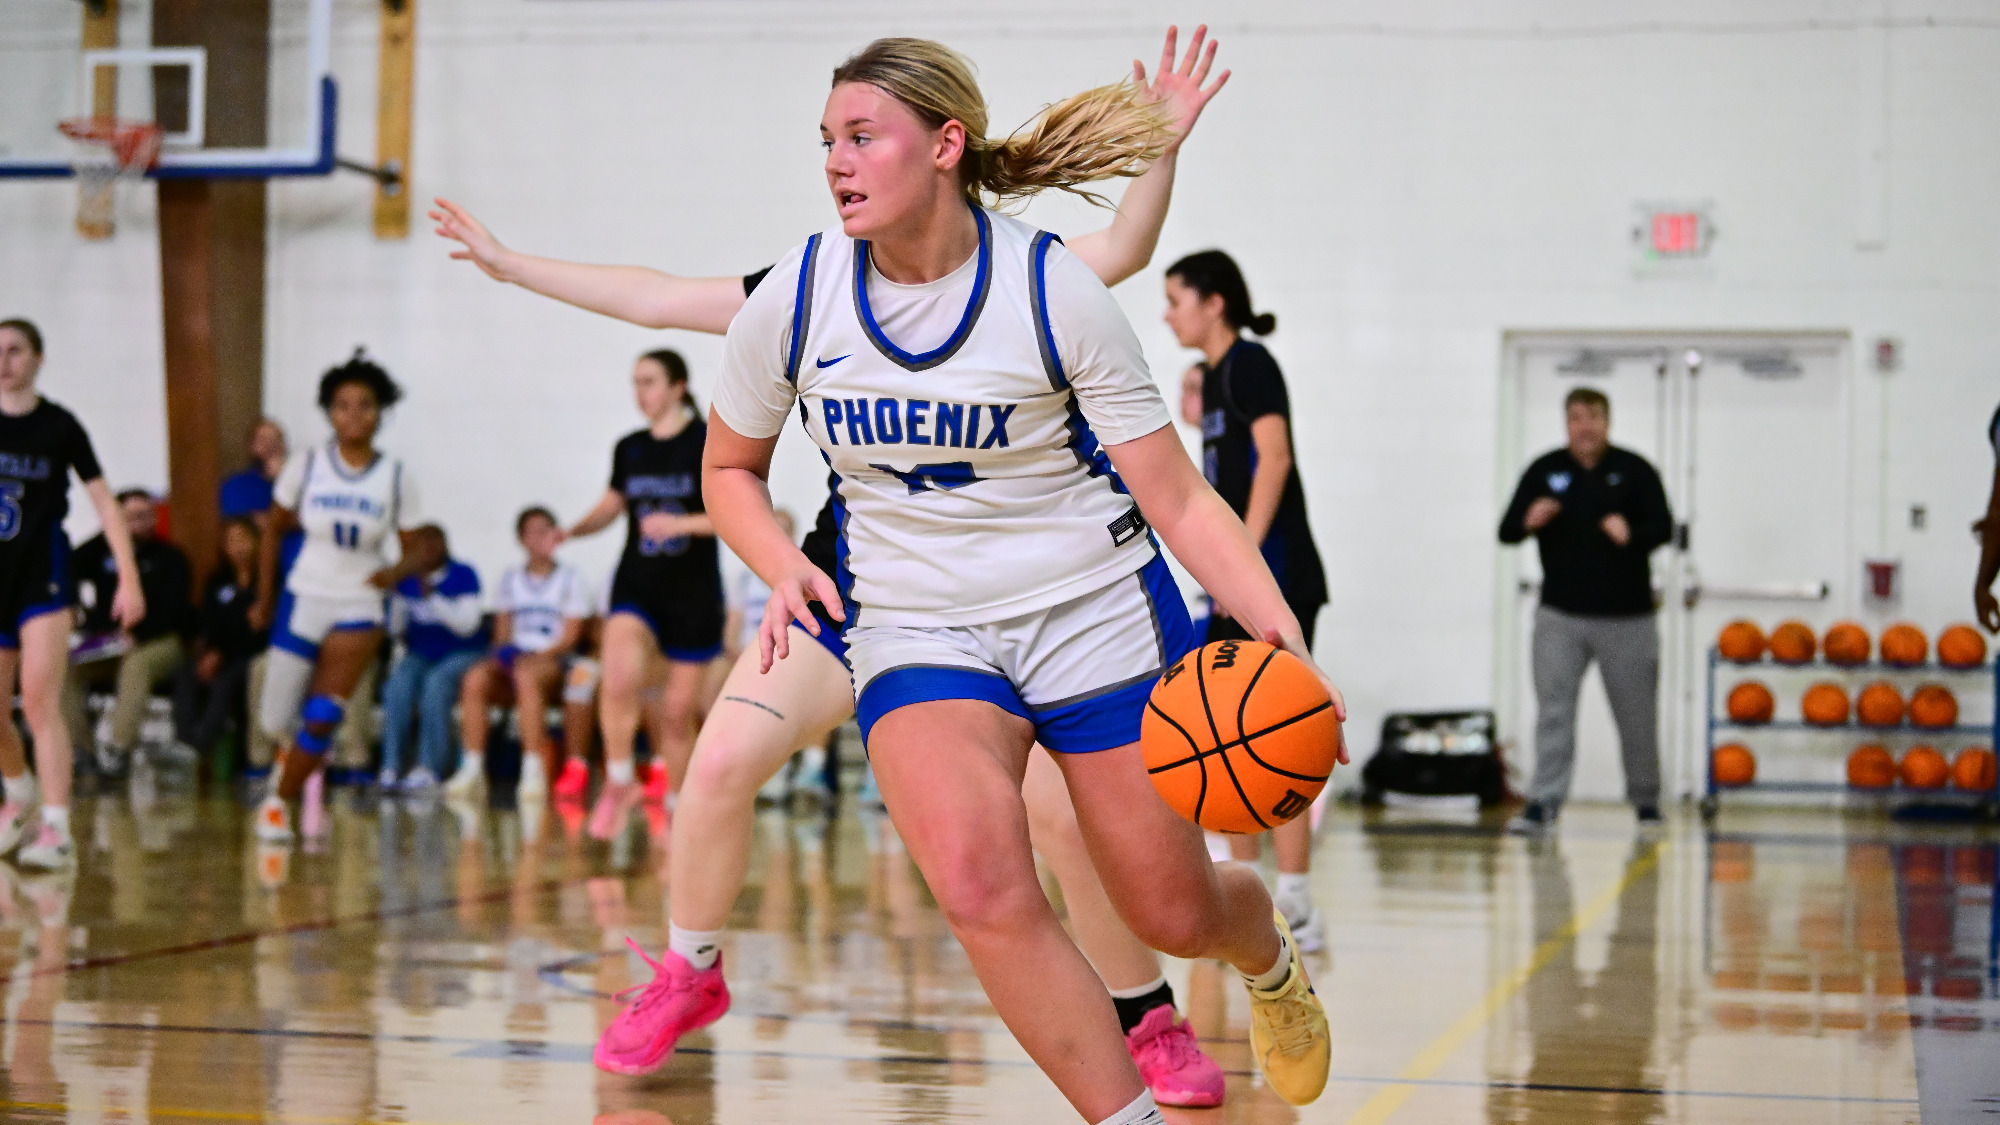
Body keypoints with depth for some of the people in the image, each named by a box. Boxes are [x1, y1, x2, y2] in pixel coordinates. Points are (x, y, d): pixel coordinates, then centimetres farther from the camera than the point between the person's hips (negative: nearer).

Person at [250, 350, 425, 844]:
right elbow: (274, 531, 7)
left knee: (321, 721, -9)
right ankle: (296, 750, 37)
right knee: (275, 721, 1)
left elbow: (414, 551, 0)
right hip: (303, 601, 1)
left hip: (359, 609, -1)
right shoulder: (306, 465, -4)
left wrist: (396, 571, -23)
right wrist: (264, 601, 9)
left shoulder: (396, 478, -4)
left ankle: (278, 803, 11)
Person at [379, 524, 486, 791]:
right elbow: (394, 629, 3)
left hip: (461, 654, -3)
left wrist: (432, 597, -23)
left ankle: (428, 769, -37)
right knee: (398, 684, -30)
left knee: (436, 682, -35)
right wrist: (395, 596, -14)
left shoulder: (463, 576, -6)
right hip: (419, 656, 3)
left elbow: (467, 625, -16)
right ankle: (391, 767, -34)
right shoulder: (406, 580, 6)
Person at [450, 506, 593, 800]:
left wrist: (539, 655, -15)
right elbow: (502, 632, 16)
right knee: (475, 678, -31)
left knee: (525, 673, -40)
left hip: (553, 661, -3)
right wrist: (503, 652, -6)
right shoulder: (510, 580, 20)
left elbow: (570, 636, 0)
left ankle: (534, 771, -42)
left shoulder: (572, 579, 9)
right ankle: (471, 767, -32)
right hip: (512, 657, 3)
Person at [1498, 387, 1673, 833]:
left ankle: (1646, 800, 21)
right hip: (1560, 615, 1)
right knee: (1553, 709, -7)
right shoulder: (1544, 471, 5)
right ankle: (1543, 802, -7)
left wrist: (1632, 533, -29)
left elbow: (1663, 527, -7)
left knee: (1636, 712, 6)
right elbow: (1506, 530, 3)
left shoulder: (1634, 470, 1)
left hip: (1626, 615, -1)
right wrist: (1529, 521, -20)